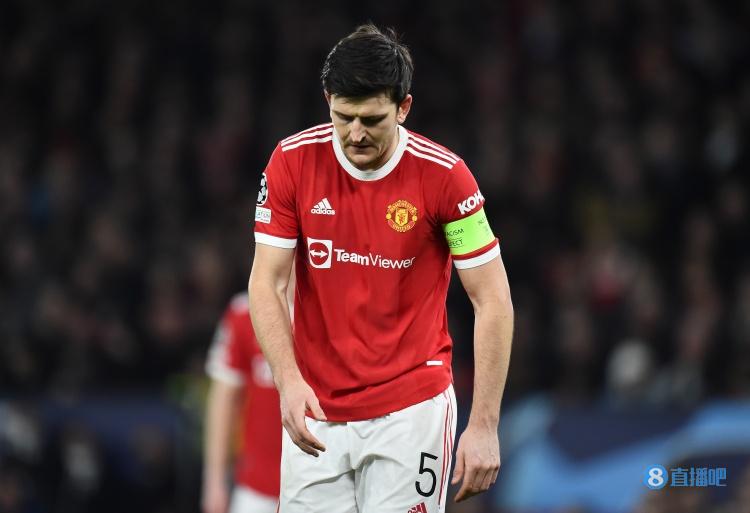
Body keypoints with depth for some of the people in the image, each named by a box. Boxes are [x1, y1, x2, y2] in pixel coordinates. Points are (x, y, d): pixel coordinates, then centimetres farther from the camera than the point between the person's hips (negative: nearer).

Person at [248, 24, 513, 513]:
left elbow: (493, 302, -7)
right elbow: (267, 284, -2)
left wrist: (484, 426, -12)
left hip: (410, 411, -2)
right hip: (314, 411, 3)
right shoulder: (293, 161, -5)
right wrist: (289, 380, -18)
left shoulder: (443, 175, -11)